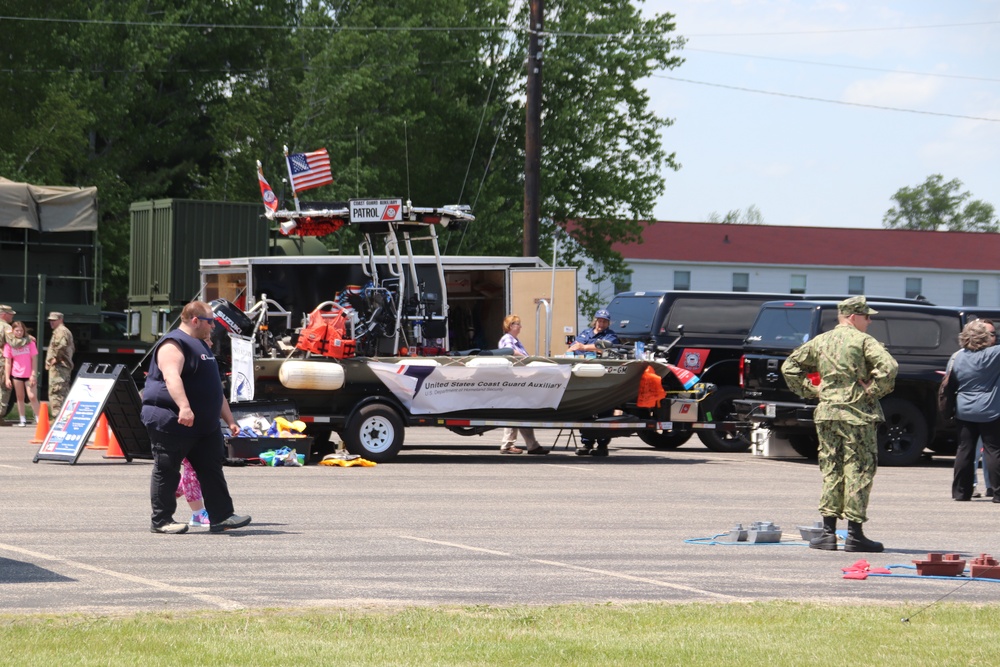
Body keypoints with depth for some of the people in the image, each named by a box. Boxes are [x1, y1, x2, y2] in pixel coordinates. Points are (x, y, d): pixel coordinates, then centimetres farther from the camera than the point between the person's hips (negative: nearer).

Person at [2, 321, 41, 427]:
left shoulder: (30, 342, 0)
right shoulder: (9, 344, 2)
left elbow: (34, 359, 0)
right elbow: (7, 362, 2)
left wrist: (33, 374, -7)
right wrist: (7, 378, -3)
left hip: (29, 375, -2)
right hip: (16, 374, 2)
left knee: (32, 397, -9)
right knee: (20, 397, 8)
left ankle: (38, 419, -5)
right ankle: (22, 420, 13)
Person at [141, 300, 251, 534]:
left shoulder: (201, 346, 21)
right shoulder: (173, 344, -12)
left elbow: (214, 388, 27)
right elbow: (171, 376, -31)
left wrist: (229, 420, 24)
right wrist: (184, 406, -45)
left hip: (205, 426, 10)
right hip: (171, 424, -10)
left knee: (212, 469, 6)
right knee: (167, 471, -2)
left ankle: (221, 517, 7)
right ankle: (161, 521, 4)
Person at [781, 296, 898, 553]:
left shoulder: (820, 341, 12)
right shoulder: (863, 341, -6)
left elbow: (789, 367, 18)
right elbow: (888, 366, -21)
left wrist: (810, 391, 15)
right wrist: (873, 391, -9)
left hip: (827, 413, 5)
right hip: (857, 415, -5)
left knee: (831, 471, 10)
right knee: (858, 472, -1)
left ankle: (828, 532, 7)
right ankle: (854, 534, -2)